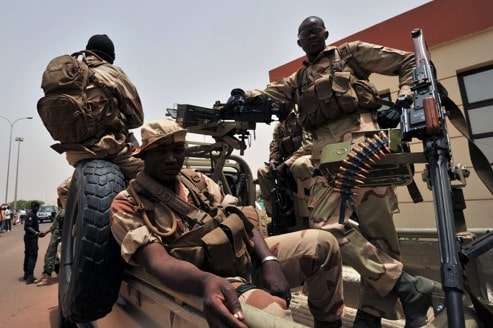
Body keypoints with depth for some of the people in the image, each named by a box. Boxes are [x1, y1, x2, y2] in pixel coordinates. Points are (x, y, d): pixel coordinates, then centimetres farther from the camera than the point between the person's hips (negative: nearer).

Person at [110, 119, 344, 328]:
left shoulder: (197, 181, 9)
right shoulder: (127, 205, -7)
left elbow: (240, 220, 3)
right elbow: (157, 261, -22)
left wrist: (269, 262, -12)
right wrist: (206, 281, -43)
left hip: (246, 256, 7)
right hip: (199, 283, -6)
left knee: (322, 242, 0)